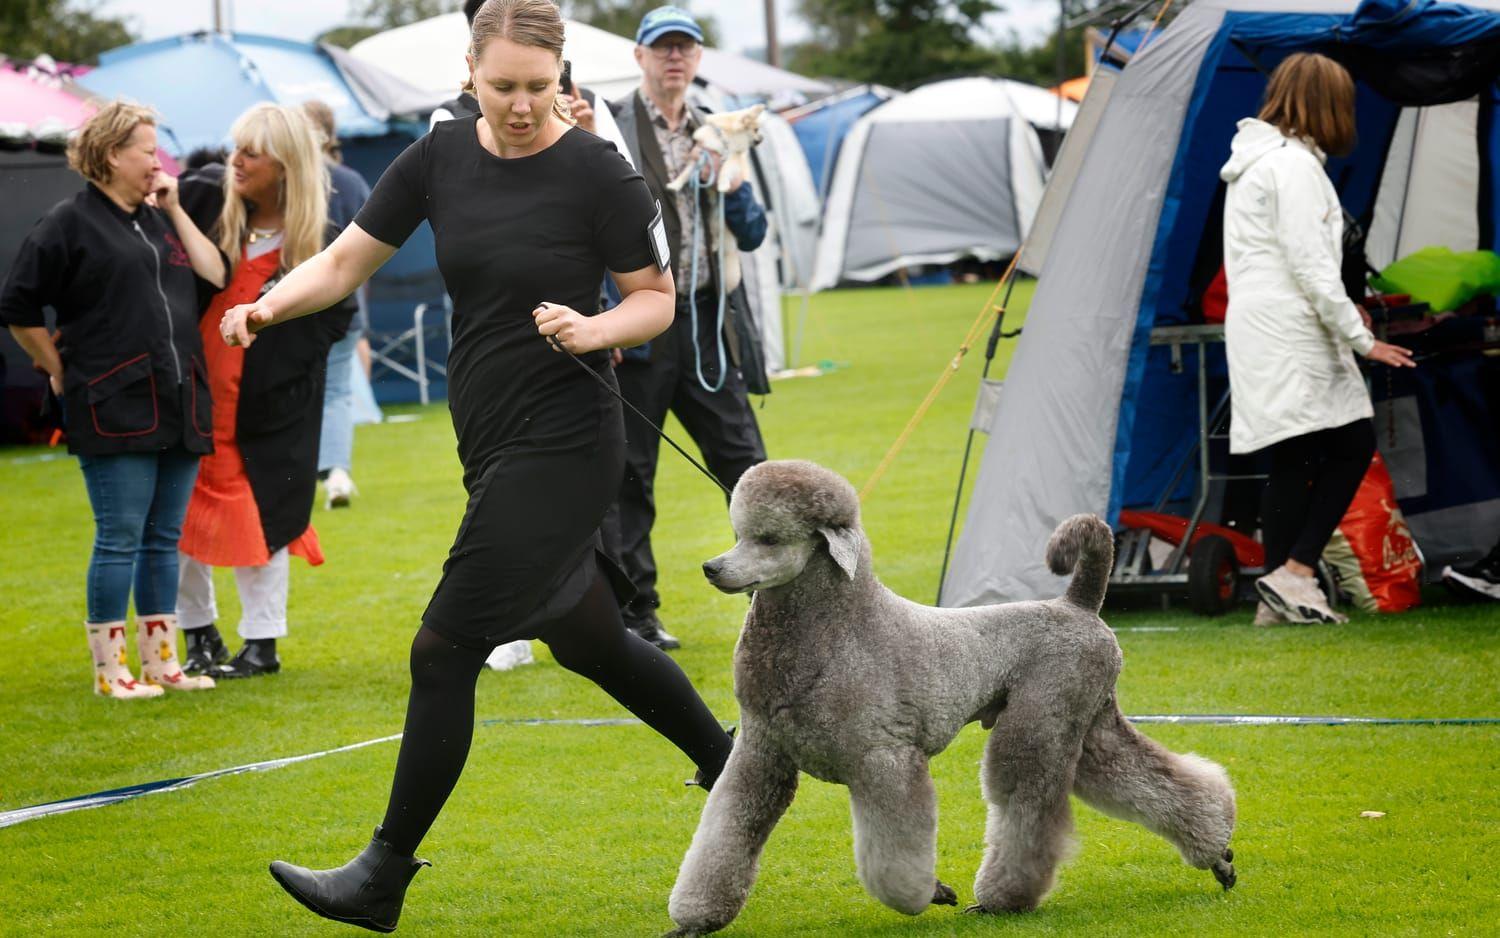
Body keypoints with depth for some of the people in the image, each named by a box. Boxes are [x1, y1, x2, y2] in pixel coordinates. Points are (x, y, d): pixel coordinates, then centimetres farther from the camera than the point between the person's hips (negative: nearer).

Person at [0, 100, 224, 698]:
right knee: (119, 538, -5)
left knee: (164, 538, 11)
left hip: (178, 405, 7)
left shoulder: (159, 219, 17)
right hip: (115, 410, -7)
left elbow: (216, 275, 7)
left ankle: (161, 662, 17)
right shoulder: (70, 223, -4)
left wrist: (175, 210, 6)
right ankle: (109, 670, 2)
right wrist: (61, 371, -2)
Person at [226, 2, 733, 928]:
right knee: (592, 644, 19)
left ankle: (383, 879, 2)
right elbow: (346, 262, 4)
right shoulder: (440, 157, 2)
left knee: (446, 651, -7)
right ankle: (731, 763, 40)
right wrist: (268, 305, -14)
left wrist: (593, 330, -23)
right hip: (491, 442, 7)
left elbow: (656, 298, -3)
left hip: (562, 443, -7)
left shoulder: (598, 173, -12)